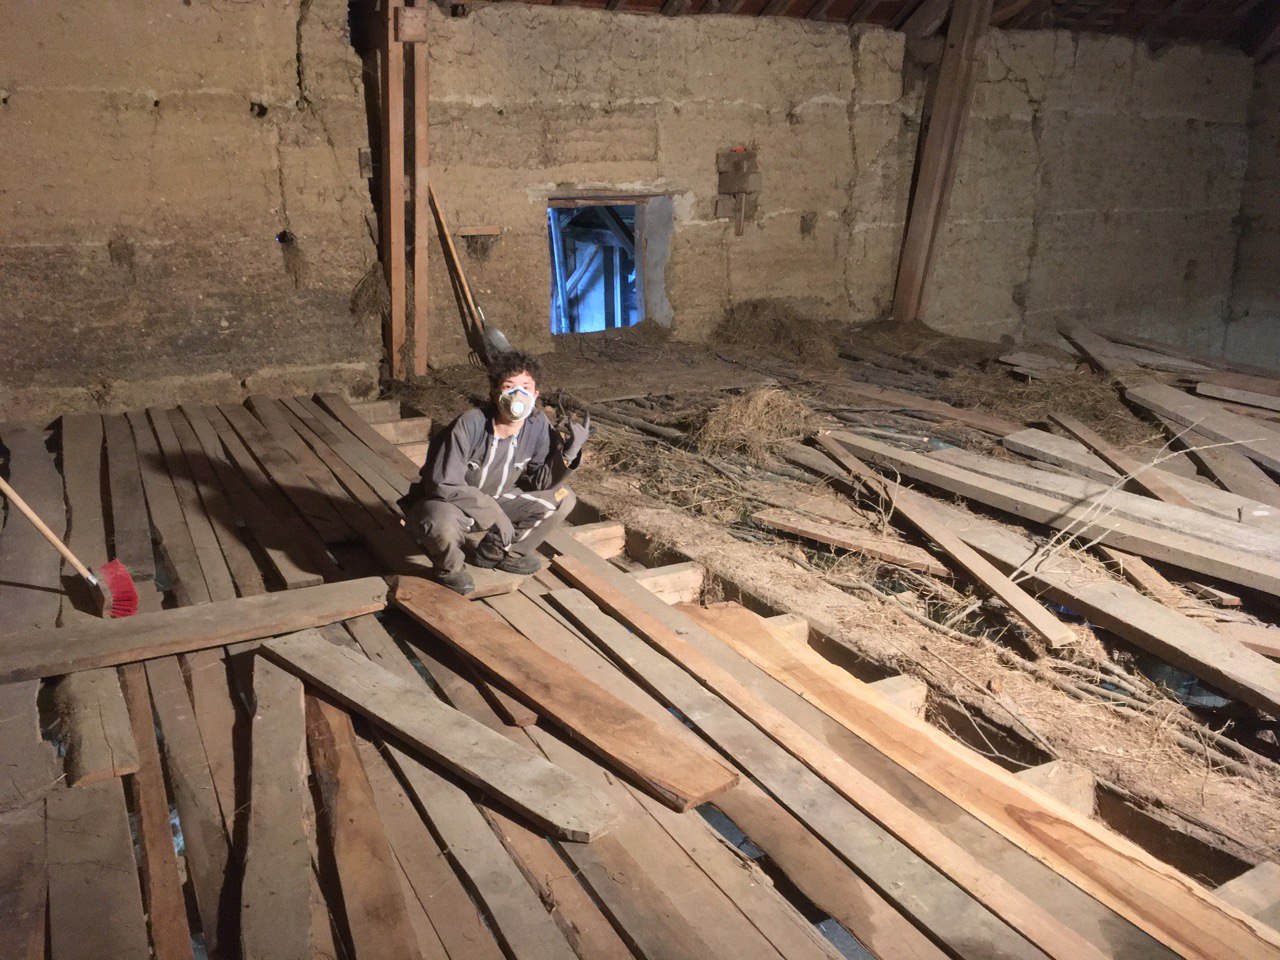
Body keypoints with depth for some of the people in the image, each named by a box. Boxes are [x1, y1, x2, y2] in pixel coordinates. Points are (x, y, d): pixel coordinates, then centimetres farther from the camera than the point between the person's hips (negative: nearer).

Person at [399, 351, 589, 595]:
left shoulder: (538, 425, -14)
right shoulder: (469, 425, -31)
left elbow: (541, 481, -8)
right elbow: (443, 485, -30)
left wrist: (568, 454, -26)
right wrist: (494, 515, -30)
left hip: (494, 501, 6)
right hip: (443, 501, -6)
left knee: (562, 499, -6)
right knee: (441, 523, -41)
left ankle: (498, 554, 14)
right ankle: (450, 568, -2)